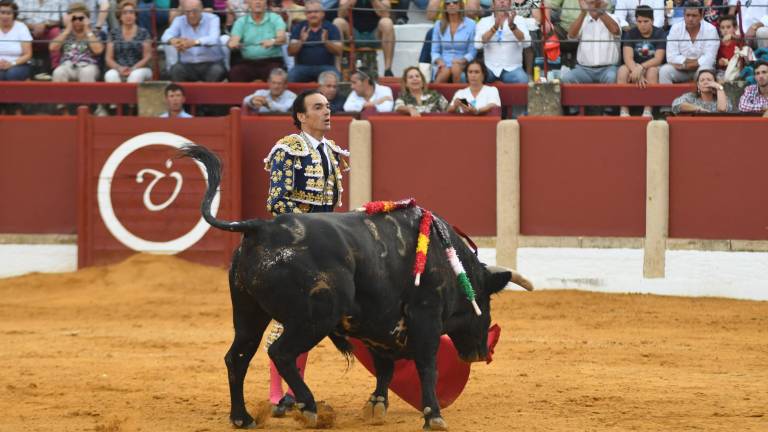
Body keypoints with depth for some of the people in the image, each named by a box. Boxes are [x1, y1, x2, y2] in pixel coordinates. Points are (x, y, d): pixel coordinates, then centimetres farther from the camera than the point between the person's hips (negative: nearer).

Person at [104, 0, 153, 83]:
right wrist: (119, 68, -13)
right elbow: (108, 58, 8)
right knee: (110, 75, -34)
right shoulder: (114, 33, 13)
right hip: (119, 71, 1)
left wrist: (133, 69, -14)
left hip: (139, 69, -1)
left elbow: (147, 57, 3)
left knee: (136, 75, -38)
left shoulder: (143, 33, 8)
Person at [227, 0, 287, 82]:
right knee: (234, 73, -28)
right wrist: (232, 43, -31)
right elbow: (234, 40, -4)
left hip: (271, 61, -2)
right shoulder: (241, 21, 8)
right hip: (248, 62, 2)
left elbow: (282, 38, -12)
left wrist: (273, 41, -37)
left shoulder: (275, 19, 3)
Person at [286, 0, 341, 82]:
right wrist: (301, 41, -19)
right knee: (290, 77, -29)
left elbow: (338, 51, -3)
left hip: (326, 66, -1)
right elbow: (291, 52, 0)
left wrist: (326, 42, -22)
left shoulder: (331, 28, 4)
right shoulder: (298, 28, 7)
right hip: (303, 66, 1)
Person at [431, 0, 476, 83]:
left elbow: (472, 52, 1)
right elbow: (434, 50, 11)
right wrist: (439, 61, -10)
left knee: (456, 68, -36)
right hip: (444, 65, 2)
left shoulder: (470, 24, 2)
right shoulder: (439, 25, 11)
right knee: (445, 72, -33)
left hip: (463, 66, -2)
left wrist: (462, 60, -18)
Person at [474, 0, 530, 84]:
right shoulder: (484, 22, 9)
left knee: (523, 80, -32)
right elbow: (478, 44, -8)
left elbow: (526, 43, -9)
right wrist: (495, 27, -21)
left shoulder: (519, 20, 8)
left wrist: (512, 26, -24)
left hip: (512, 68, 0)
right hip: (490, 68, 0)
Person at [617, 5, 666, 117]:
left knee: (653, 70, -36)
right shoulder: (630, 34, 0)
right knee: (622, 70, -30)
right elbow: (628, 58, -13)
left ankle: (648, 111, -37)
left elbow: (658, 59, -15)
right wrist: (636, 72, -32)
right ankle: (624, 110, -34)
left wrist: (641, 68, -31)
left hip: (652, 67, -2)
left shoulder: (659, 34, -4)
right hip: (634, 67, 2)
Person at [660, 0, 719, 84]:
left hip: (701, 67, -2)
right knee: (664, 70, -24)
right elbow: (671, 57, -10)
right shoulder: (675, 29, -5)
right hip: (681, 70, 2)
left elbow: (709, 59, -17)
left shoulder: (710, 30, -11)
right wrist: (696, 61, -16)